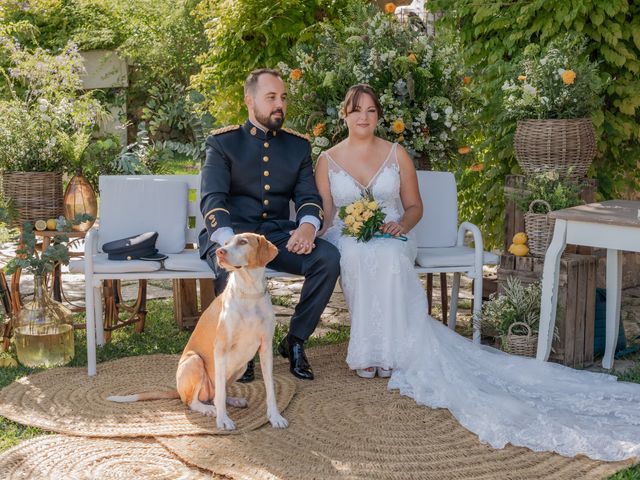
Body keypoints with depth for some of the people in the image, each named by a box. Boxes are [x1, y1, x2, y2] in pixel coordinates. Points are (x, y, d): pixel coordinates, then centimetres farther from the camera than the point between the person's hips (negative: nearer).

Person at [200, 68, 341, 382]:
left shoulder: (298, 145, 14)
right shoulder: (222, 142, 3)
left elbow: (308, 195, 7)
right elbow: (212, 199, -9)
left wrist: (308, 225, -19)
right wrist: (228, 240, -30)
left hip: (278, 234, 3)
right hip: (232, 231, -3)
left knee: (329, 258, -24)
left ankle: (295, 341, -5)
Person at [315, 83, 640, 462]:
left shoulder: (396, 154, 10)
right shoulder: (328, 160, 10)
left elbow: (414, 207, 12)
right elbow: (324, 213, 6)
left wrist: (401, 224, -10)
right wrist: (347, 228, -15)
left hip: (390, 242, 0)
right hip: (345, 242, 0)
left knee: (388, 257, -39)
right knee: (361, 257, -39)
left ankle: (387, 349, -33)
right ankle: (370, 347, -30)